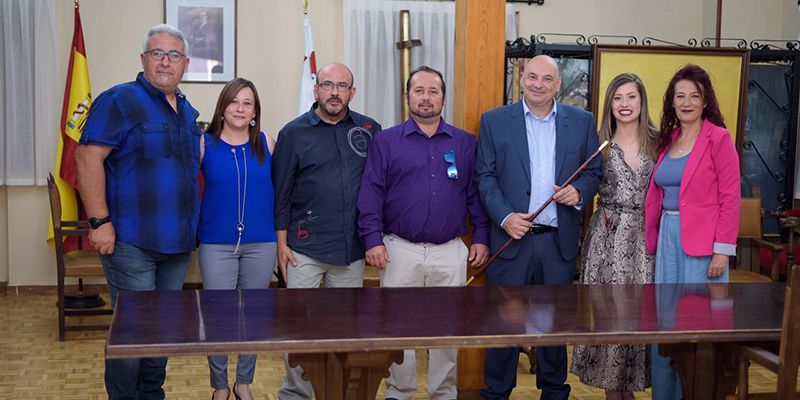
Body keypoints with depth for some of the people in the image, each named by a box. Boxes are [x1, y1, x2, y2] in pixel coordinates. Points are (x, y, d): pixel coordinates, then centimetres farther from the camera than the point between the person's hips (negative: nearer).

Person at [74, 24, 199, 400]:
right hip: (131, 241, -7)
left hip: (178, 241, 7)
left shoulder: (187, 111, 15)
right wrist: (99, 221, -20)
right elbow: (88, 157, -15)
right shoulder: (120, 100, -8)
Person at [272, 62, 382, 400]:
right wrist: (282, 242, -2)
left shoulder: (370, 131, 5)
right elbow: (281, 192, 1)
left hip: (352, 248, 2)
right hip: (305, 247, -2)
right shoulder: (294, 132, 0)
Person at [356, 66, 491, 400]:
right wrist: (373, 239, -9)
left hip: (451, 252, 1)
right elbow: (371, 193, -1)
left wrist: (481, 237, 3)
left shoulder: (465, 143, 9)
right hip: (399, 250, -1)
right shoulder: (385, 141, 3)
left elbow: (475, 193, 10)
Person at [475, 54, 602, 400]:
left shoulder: (582, 121, 6)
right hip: (511, 237, -2)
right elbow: (485, 175, -2)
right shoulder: (494, 121, 1)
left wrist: (579, 191, -12)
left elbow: (594, 171, 9)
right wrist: (505, 217, -14)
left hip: (560, 241, 2)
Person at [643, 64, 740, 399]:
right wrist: (654, 238, 8)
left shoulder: (718, 138, -7)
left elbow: (730, 198, -10)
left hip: (701, 241, -6)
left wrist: (722, 251, -14)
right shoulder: (668, 139, 12)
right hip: (668, 236, 6)